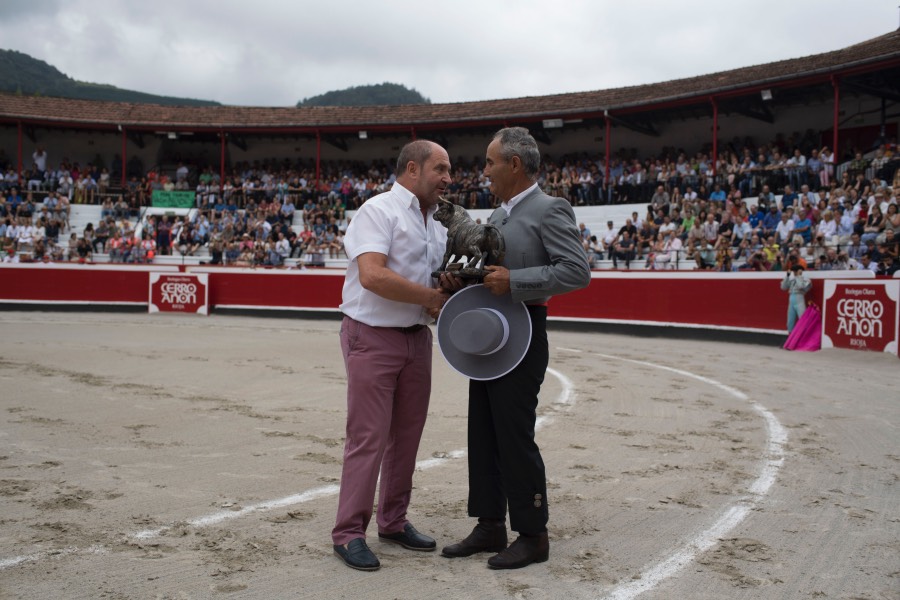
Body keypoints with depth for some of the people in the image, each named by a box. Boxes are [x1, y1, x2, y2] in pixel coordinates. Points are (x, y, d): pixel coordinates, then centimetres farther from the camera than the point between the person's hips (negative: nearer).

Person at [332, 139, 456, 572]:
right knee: (368, 437, -6)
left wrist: (449, 285, -1)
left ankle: (393, 521, 25)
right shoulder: (379, 210, -12)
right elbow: (372, 275, -25)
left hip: (416, 337, 8)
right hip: (372, 337, -8)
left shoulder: (435, 223, 14)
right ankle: (349, 533, 5)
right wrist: (431, 297, -18)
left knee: (407, 435, 12)